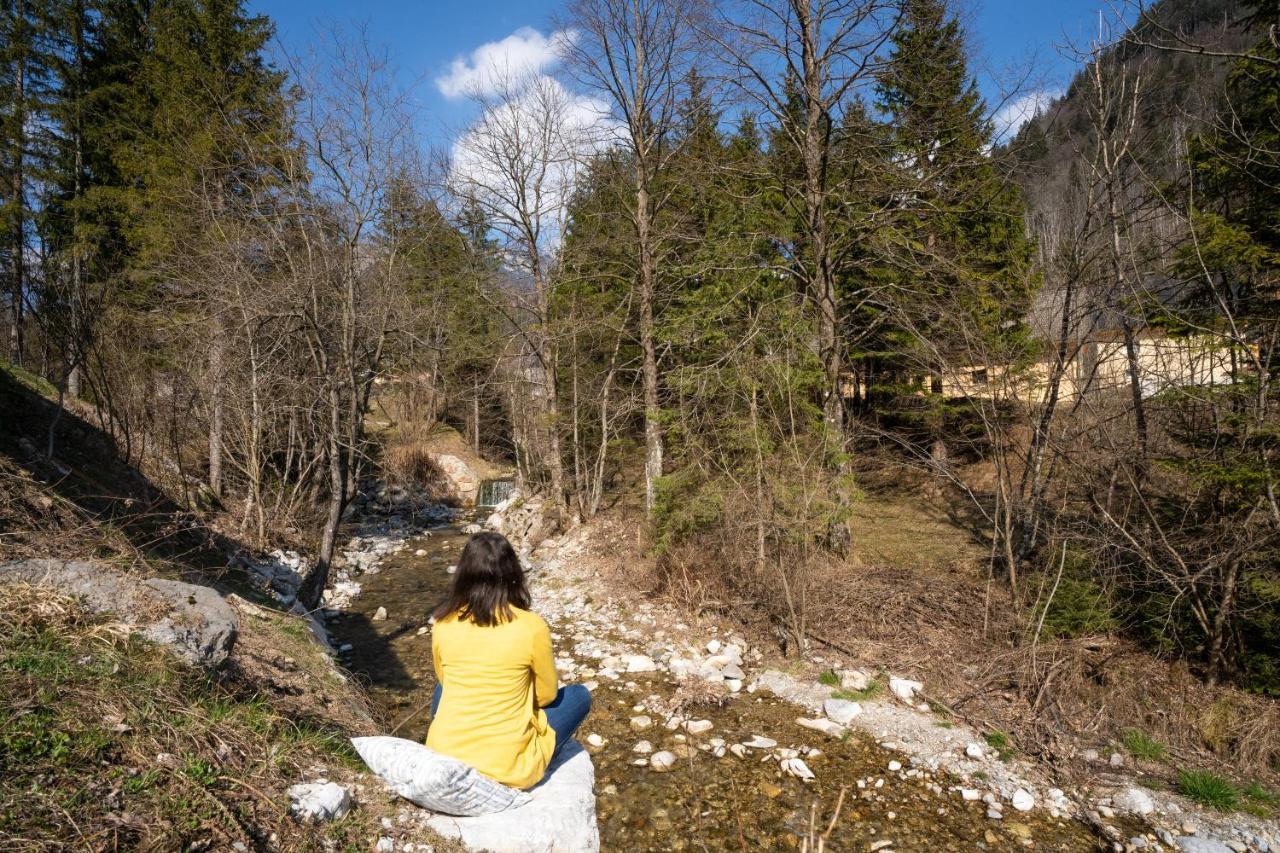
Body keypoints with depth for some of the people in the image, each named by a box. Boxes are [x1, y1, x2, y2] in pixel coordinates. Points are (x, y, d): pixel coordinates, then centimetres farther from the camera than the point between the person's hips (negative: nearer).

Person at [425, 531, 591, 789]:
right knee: (579, 695, 15)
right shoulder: (532, 627, -14)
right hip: (508, 769, -4)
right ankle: (525, 768, 12)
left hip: (443, 758, 4)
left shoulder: (443, 623, -4)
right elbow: (546, 695, 1)